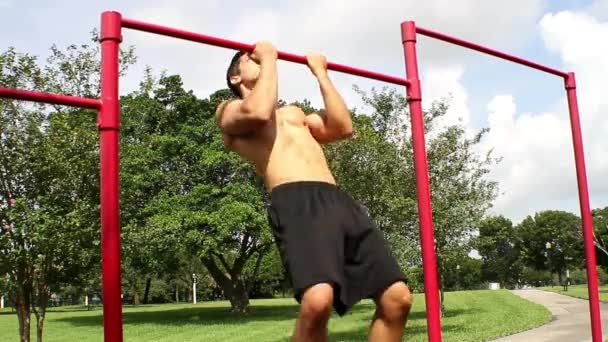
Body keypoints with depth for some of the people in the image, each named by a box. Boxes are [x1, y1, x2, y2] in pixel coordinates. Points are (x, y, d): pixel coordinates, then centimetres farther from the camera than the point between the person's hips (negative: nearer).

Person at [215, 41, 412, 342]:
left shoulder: (293, 113, 37)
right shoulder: (229, 111, 18)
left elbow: (343, 128, 24)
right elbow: (260, 112, -6)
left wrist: (320, 73, 31)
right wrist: (269, 59, 10)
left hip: (339, 201, 7)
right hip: (295, 203, -7)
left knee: (397, 298, -3)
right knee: (317, 300, -32)